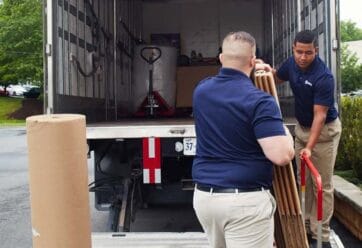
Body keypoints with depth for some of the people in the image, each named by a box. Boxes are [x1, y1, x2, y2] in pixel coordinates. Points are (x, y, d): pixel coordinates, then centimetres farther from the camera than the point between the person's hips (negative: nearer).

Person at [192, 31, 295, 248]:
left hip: (204, 196, 6)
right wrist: (285, 131, 0)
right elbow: (282, 156, -20)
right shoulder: (259, 101, -15)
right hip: (245, 200, -6)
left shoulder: (201, 90, 4)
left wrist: (248, 74, 32)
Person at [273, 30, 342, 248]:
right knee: (304, 181, 12)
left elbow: (319, 115, -28)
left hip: (324, 130, -7)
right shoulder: (292, 64, -7)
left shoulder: (324, 77, -28)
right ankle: (306, 226, 22)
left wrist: (310, 147, -35)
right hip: (301, 127, 7)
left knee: (322, 185, -2)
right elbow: (277, 78, 14)